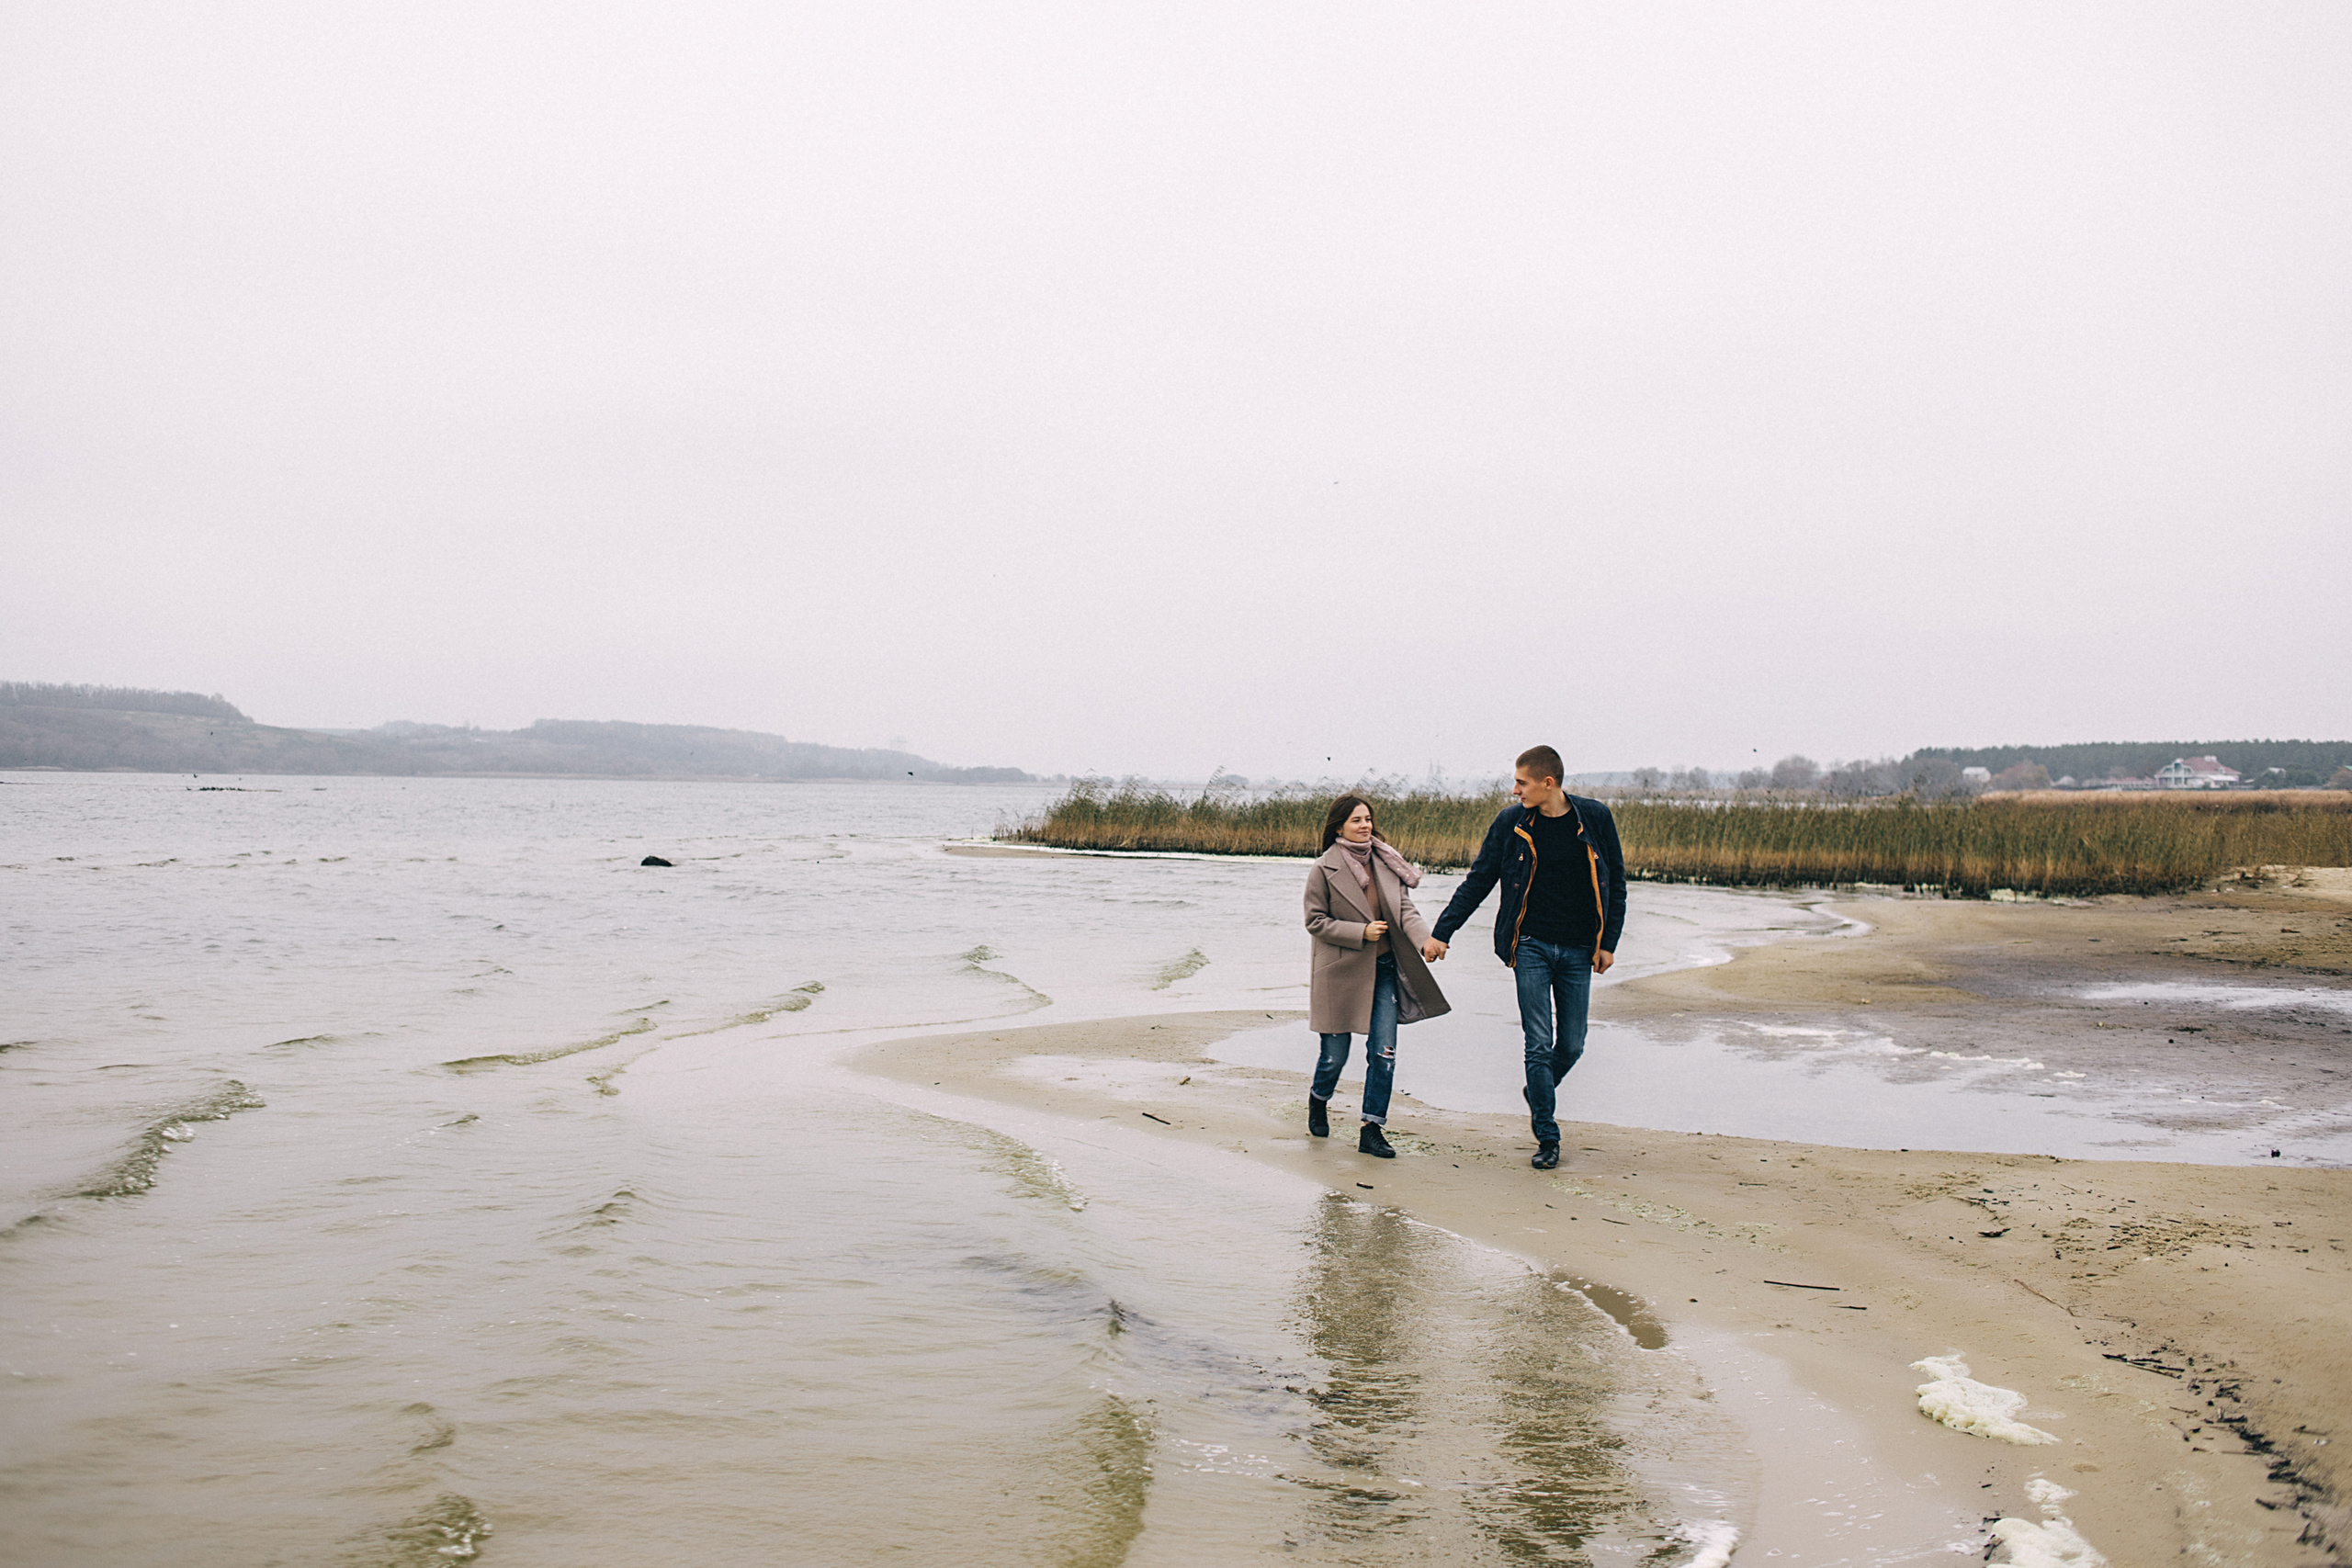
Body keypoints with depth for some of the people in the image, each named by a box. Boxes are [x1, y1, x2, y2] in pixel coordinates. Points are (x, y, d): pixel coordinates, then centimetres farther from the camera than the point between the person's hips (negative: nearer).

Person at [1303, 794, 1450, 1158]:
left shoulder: (1386, 864, 5)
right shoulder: (1323, 871, -6)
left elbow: (1405, 910, 2)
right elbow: (1315, 921, -5)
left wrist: (1428, 938, -17)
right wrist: (1361, 932, -16)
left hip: (1384, 969, 3)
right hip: (1340, 973, -3)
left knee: (1384, 1052, -4)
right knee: (1335, 1054, 4)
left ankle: (1372, 1131, 5)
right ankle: (1318, 1101, 37)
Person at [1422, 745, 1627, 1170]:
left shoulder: (1595, 818, -2)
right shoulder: (1511, 823, -2)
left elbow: (1614, 883, 7)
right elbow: (1477, 881, 5)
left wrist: (1608, 943, 2)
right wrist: (1441, 933, 2)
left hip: (1578, 950, 1)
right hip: (1531, 946, -1)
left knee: (1571, 1045, 5)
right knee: (1539, 1044, -5)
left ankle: (1538, 1093, 35)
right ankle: (1547, 1138, 5)